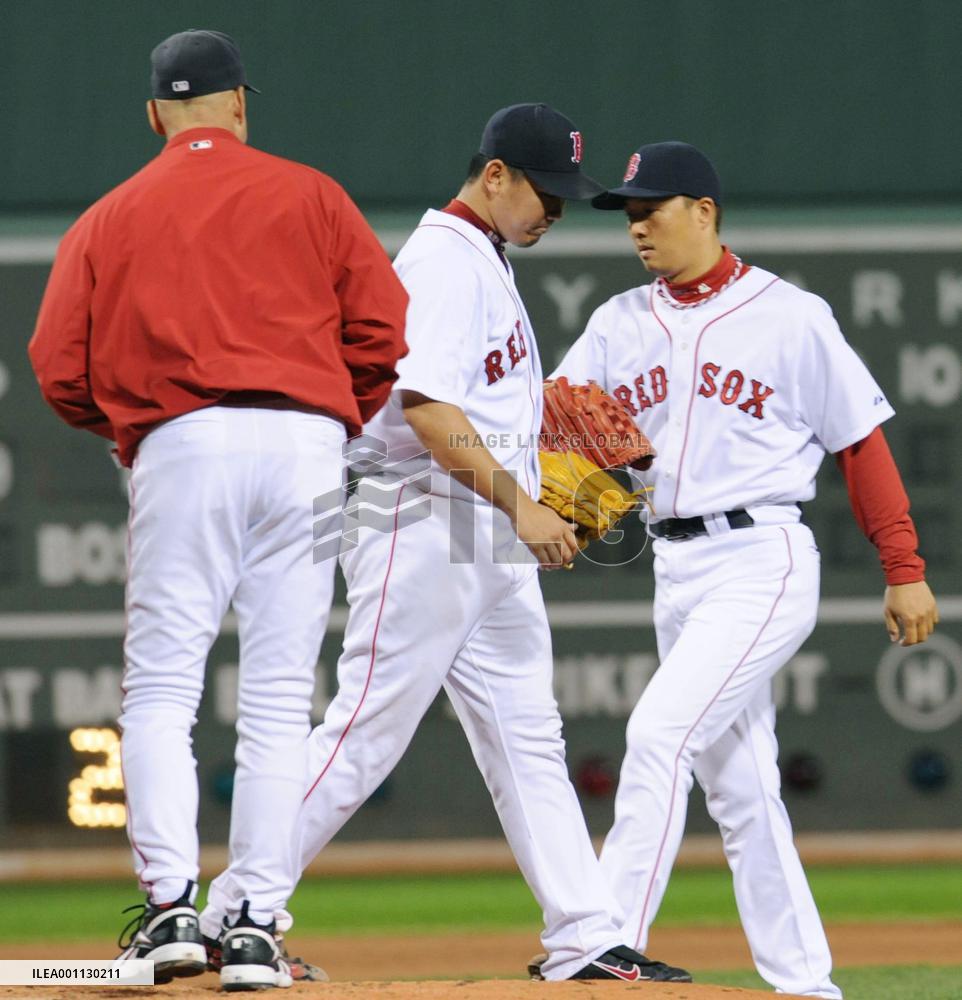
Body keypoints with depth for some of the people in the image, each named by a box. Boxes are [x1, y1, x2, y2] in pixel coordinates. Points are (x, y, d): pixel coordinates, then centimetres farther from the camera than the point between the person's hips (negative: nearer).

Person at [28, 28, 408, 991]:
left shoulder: (107, 220, 13)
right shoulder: (310, 196, 13)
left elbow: (59, 369, 6)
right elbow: (383, 328, 3)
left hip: (179, 444, -1)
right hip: (307, 439, 1)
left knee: (161, 687, 3)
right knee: (278, 697, 4)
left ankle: (170, 904, -12)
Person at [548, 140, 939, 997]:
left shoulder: (790, 318, -3)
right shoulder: (620, 325, 12)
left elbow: (862, 441, 0)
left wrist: (906, 572, -2)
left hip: (764, 561, -7)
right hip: (676, 566, 7)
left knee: (661, 734, -19)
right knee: (737, 785, 8)